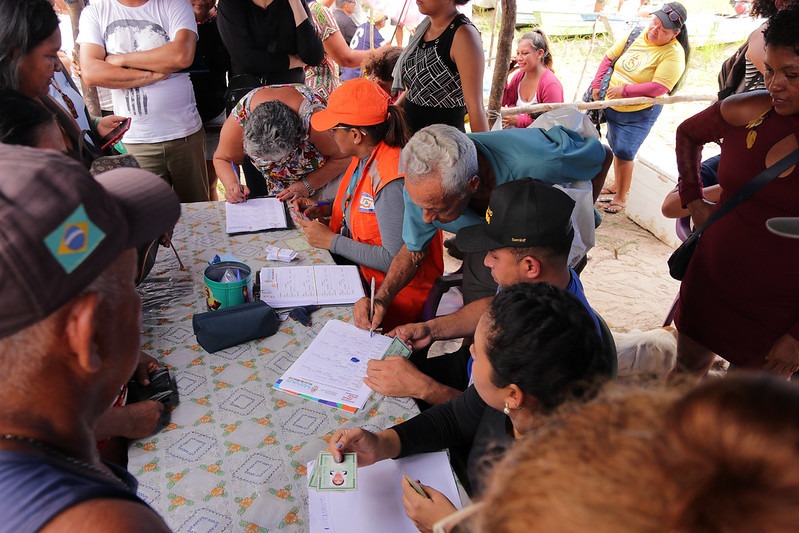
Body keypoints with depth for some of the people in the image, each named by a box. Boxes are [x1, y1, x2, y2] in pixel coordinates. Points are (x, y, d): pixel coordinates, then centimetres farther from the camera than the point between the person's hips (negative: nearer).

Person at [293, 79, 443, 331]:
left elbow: (396, 260, -27)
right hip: (360, 271, 9)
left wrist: (331, 241, -18)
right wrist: (326, 209, 2)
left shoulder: (392, 180, -27)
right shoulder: (365, 156, 0)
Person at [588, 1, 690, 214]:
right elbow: (609, 58, 5)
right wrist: (597, 85, -4)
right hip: (613, 107, 6)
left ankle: (621, 197, 8)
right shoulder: (636, 35, -4)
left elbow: (659, 87, -28)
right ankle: (617, 186, 37)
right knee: (616, 149, 18)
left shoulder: (673, 53, -20)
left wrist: (625, 90, -29)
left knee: (624, 153, -8)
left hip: (640, 113, -6)